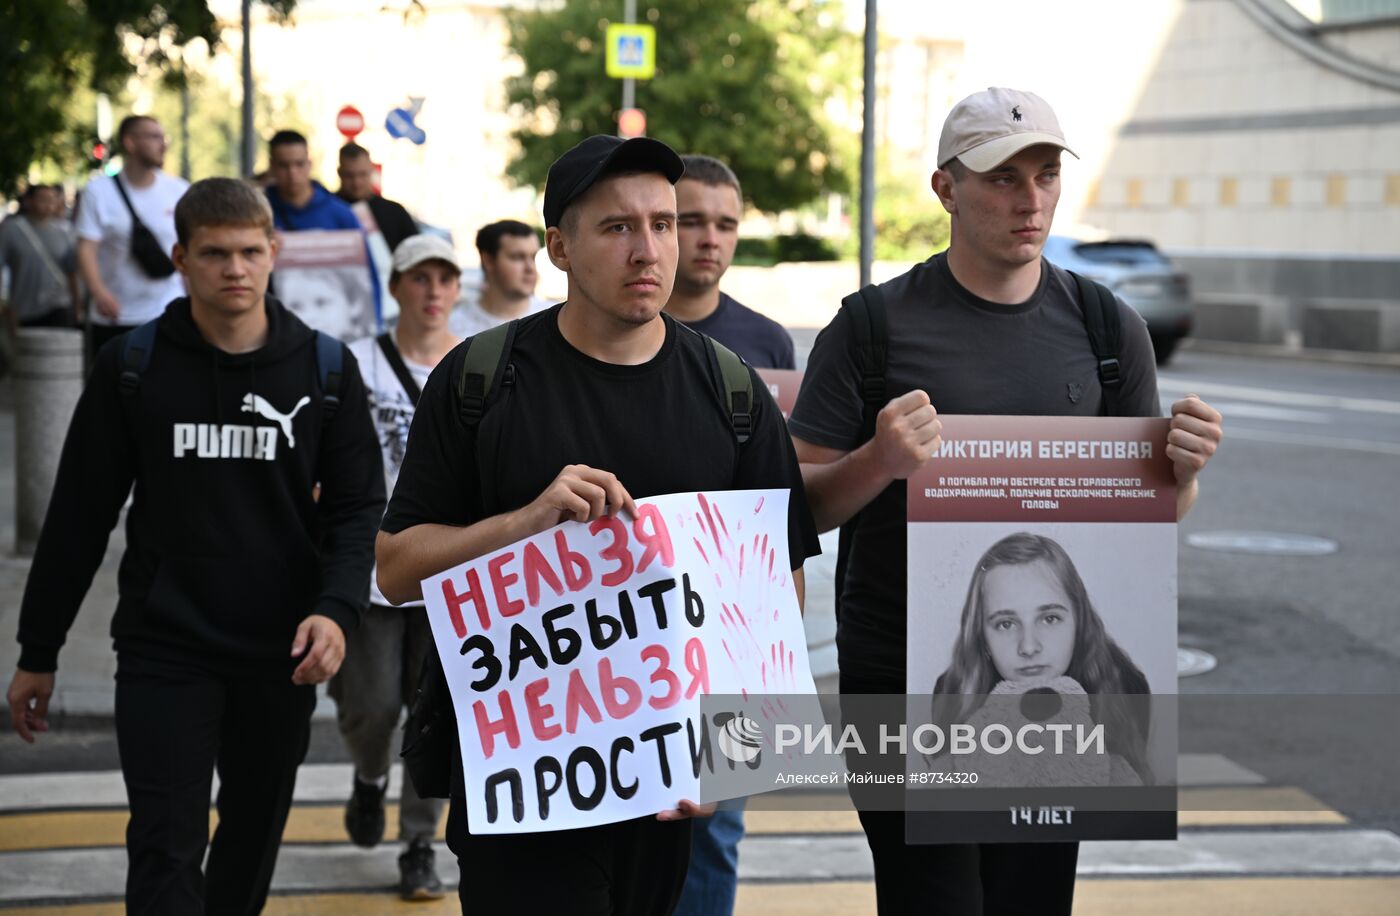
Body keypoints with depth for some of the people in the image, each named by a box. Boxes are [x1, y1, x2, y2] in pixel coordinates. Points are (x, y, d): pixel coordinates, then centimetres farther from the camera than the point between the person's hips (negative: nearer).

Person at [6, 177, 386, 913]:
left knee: (253, 845, 14)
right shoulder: (131, 368, -2)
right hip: (163, 652, -2)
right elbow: (80, 515, 3)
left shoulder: (325, 369, 0)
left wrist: (337, 609, -17)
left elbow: (357, 506, 2)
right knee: (166, 851, -9)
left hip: (281, 657, 2)